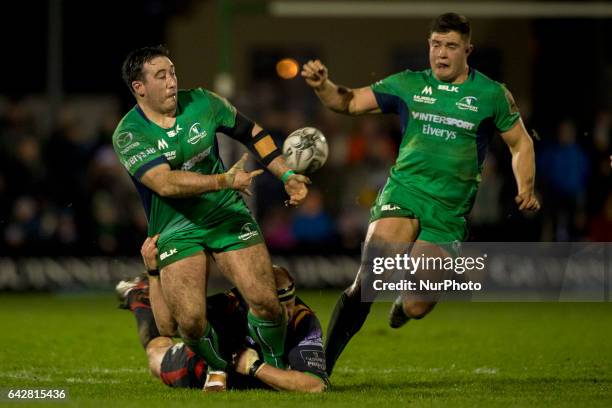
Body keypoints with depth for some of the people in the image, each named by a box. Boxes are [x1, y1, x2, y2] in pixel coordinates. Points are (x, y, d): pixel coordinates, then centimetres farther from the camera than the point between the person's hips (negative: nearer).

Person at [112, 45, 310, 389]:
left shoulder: (201, 103, -1)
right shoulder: (129, 134, -13)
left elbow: (252, 133, 15)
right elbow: (165, 183, -28)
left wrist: (287, 175, 9)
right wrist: (225, 180, -35)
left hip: (229, 216, 3)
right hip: (176, 231, -3)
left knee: (265, 301, -12)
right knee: (190, 319, -19)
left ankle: (275, 367, 15)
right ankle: (218, 369, 13)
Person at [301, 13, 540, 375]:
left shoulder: (491, 95, 4)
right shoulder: (408, 85, 7)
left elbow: (521, 143, 13)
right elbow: (350, 103, 11)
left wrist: (526, 190, -2)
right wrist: (322, 85, -9)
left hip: (449, 212, 0)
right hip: (403, 193, 0)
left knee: (416, 308, -4)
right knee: (367, 283, -22)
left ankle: (405, 301, 35)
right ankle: (322, 366, -14)